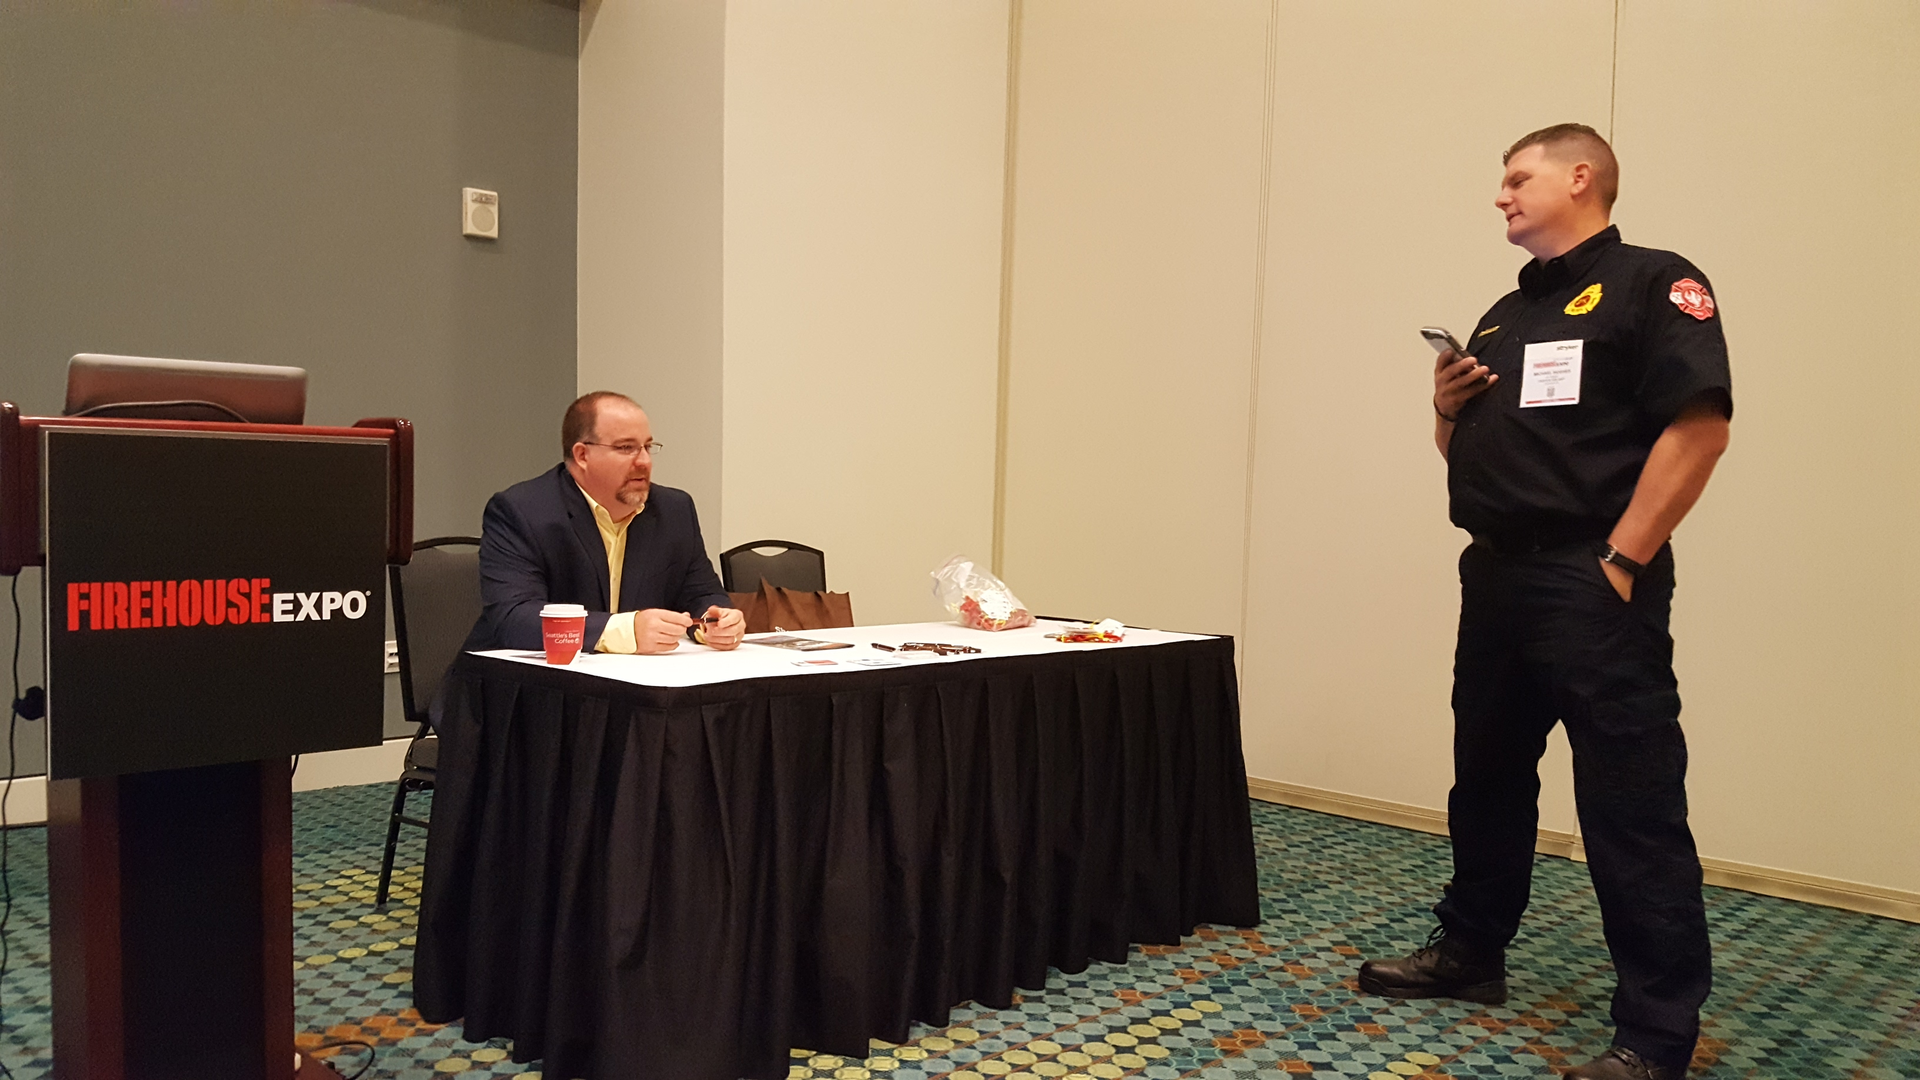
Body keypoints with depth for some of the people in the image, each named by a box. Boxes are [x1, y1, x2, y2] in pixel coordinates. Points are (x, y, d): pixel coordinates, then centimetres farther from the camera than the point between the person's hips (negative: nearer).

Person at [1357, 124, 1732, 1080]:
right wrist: (1446, 408, 3)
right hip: (1496, 578, 8)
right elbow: (1464, 452, 25)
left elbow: (1698, 427, -16)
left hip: (1593, 585, -8)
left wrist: (1621, 560, -19)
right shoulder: (1505, 314, 20)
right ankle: (1469, 952, 32)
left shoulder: (1653, 284, -4)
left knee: (1630, 805, -6)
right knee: (1487, 778, 17)